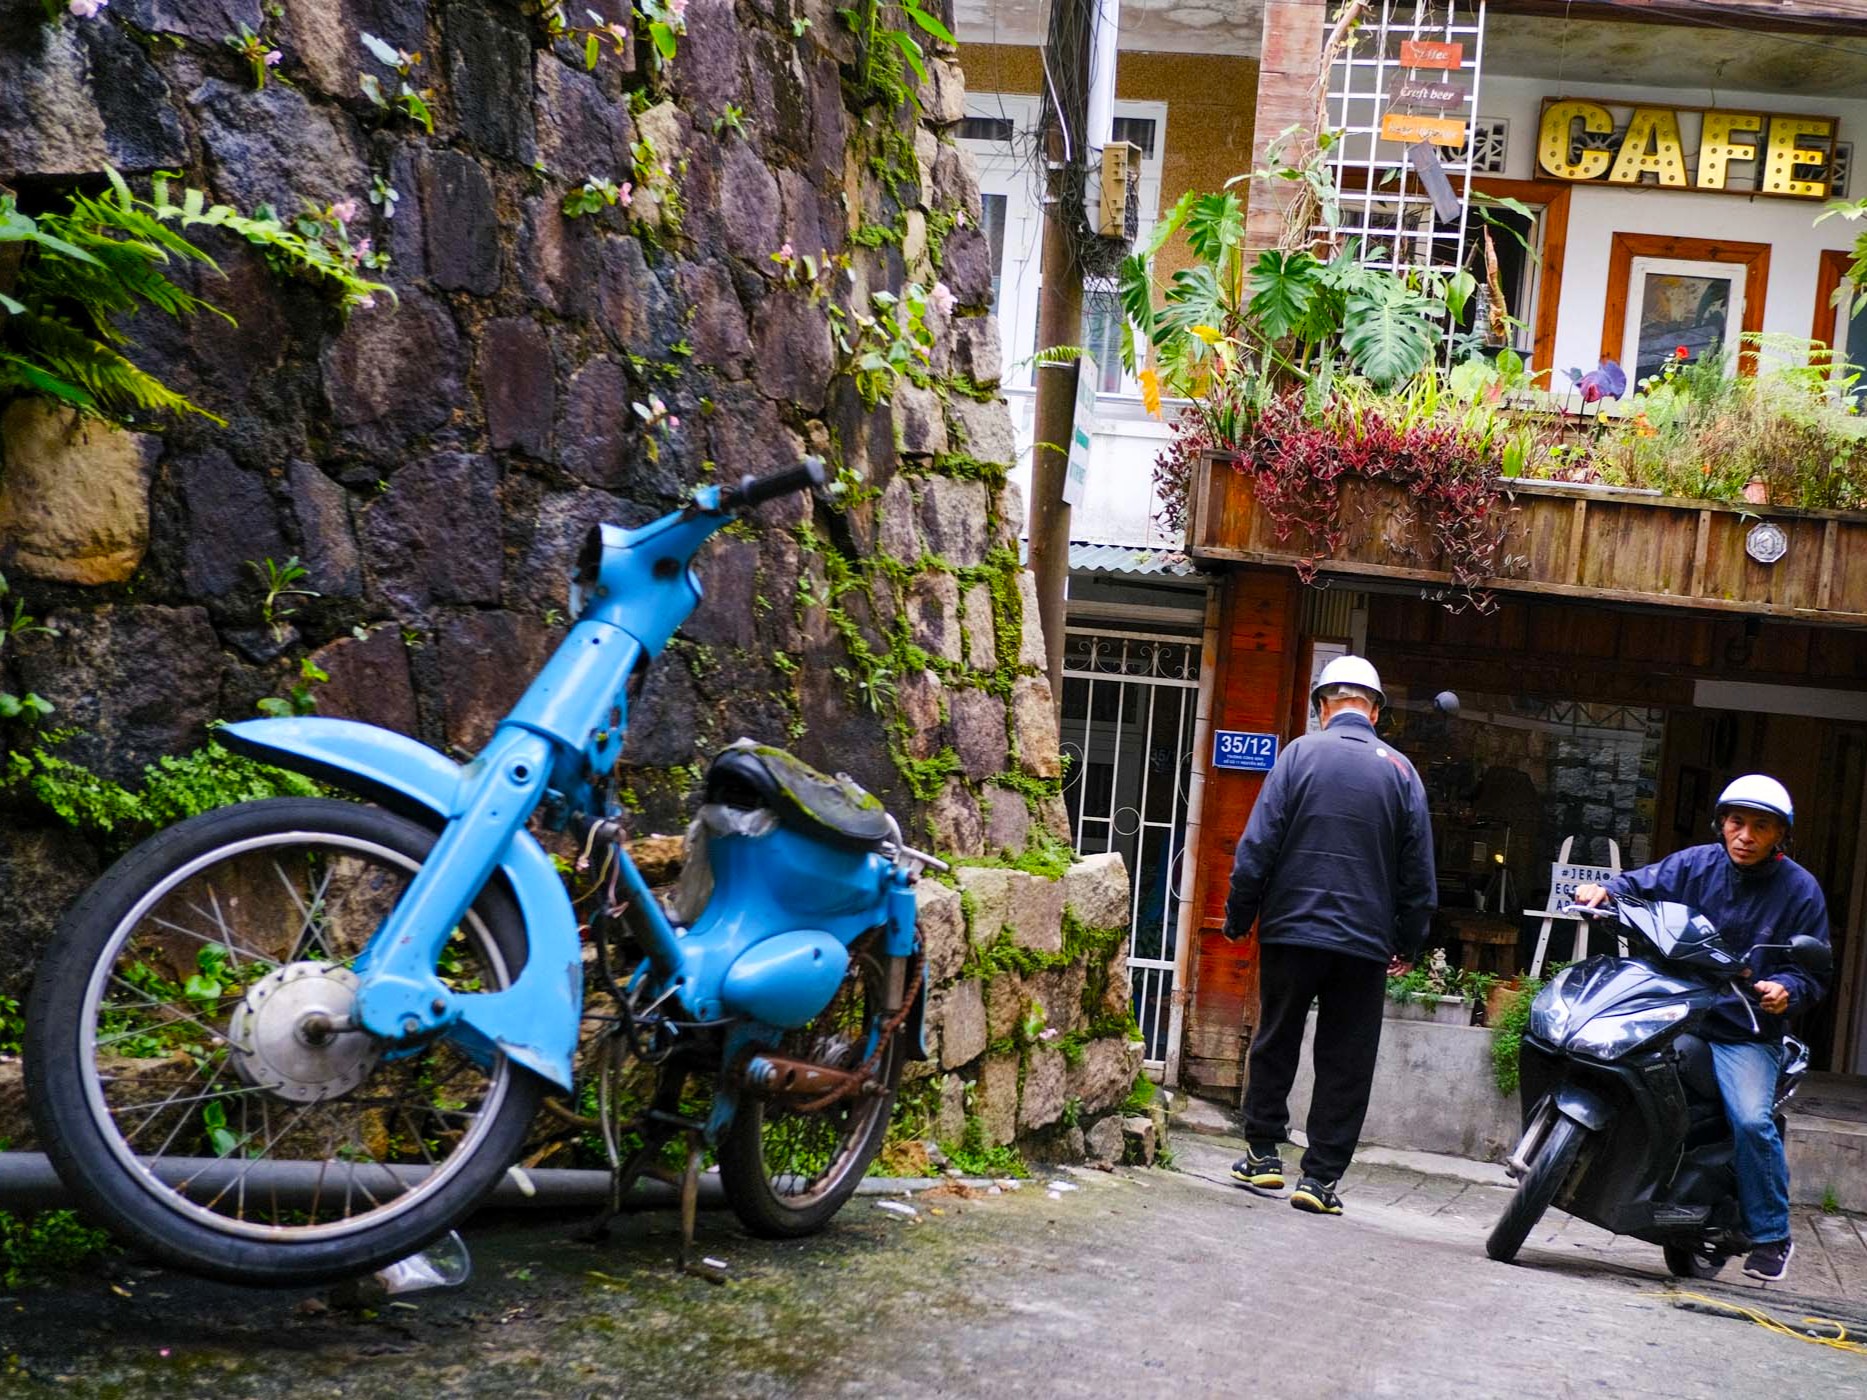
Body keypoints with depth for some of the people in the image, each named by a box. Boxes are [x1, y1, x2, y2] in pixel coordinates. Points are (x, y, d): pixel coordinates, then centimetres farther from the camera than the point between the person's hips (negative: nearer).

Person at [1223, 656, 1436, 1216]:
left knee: (1275, 1044, 15)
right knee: (1346, 1063, 7)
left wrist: (1239, 917, 2)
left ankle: (1262, 1153, 20)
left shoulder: (1300, 754, -2)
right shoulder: (1400, 770, 3)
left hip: (1292, 927, -1)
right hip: (1366, 939, 1)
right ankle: (1320, 1176, 6)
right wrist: (1409, 943, 14)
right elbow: (1418, 871, 6)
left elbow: (1257, 845, -6)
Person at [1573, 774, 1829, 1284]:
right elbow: (1641, 884, 5)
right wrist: (1606, 890, -18)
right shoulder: (1696, 864, 6)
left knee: (1751, 1120, -23)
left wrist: (1787, 989, -19)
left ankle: (1771, 1237, -1)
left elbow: (1813, 971, 3)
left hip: (1747, 1033, -3)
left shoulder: (1799, 889, 1)